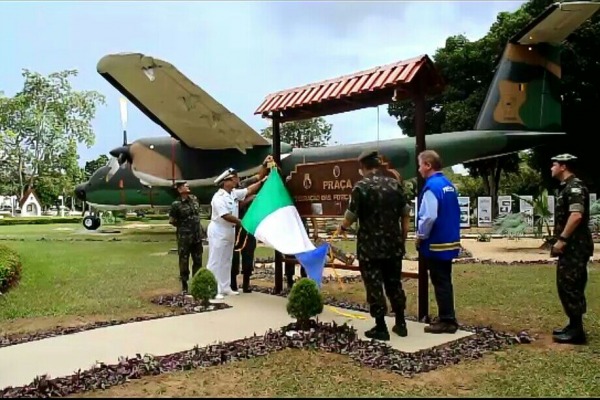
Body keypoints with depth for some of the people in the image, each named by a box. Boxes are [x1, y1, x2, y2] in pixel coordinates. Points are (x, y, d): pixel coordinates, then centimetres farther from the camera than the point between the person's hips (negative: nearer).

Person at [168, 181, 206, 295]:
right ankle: (184, 286, 13)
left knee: (198, 261, 11)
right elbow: (172, 221, -4)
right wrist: (183, 226, 2)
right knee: (184, 261, 3)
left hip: (197, 236, 6)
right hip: (184, 237, -5)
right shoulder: (176, 204, -12)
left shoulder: (194, 199, 5)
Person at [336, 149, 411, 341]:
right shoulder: (395, 184, 4)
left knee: (374, 286, 3)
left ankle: (381, 328, 6)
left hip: (370, 246, -5)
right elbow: (405, 213, 8)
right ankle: (401, 324, 23)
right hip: (393, 244, 5)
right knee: (394, 284, 16)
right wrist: (402, 238, 17)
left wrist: (342, 228, 13)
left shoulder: (361, 186, -11)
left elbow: (351, 215, -8)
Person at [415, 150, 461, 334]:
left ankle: (447, 321, 8)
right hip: (450, 241, 9)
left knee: (440, 283, 1)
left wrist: (420, 237, -10)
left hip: (436, 243, -9)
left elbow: (428, 217, -24)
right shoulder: (449, 185, 9)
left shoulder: (431, 186, -18)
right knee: (445, 281, 16)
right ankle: (447, 318, 26)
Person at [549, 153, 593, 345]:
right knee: (567, 285, 14)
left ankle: (577, 331, 0)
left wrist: (562, 239, -23)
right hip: (570, 246, 10)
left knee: (570, 286, -7)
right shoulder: (566, 187, 17)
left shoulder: (575, 186, -15)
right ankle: (573, 326, 22)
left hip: (575, 246, -10)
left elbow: (577, 215, -26)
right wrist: (561, 240, 19)